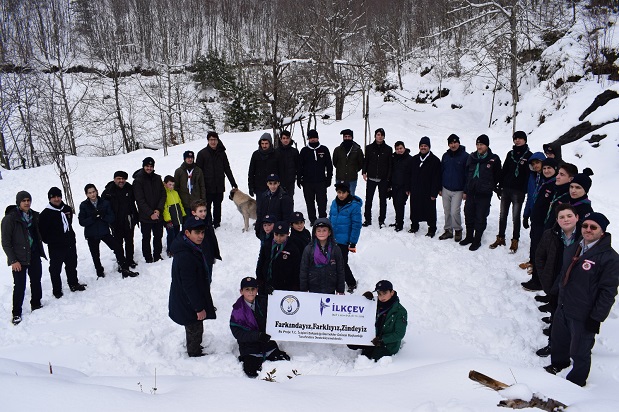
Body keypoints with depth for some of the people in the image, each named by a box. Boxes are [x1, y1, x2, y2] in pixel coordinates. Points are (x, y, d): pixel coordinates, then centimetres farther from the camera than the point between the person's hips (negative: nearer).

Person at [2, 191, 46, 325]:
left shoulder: (34, 216, 4)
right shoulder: (10, 219, -12)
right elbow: (6, 242, -11)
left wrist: (41, 251, 14)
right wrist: (13, 260, -14)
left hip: (34, 255, 5)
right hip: (19, 259, -5)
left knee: (36, 281, 14)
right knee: (19, 286, -2)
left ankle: (36, 304, 32)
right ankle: (17, 313, 11)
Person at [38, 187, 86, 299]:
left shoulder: (67, 209, 5)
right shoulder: (45, 214, -12)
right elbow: (42, 231, -10)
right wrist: (50, 241, -8)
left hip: (70, 244, 6)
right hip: (55, 248, -5)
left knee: (72, 265, 19)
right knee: (55, 269, 3)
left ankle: (74, 284, 36)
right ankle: (57, 290, 16)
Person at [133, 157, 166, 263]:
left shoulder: (157, 178, 5)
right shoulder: (138, 180, -8)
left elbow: (163, 194, 4)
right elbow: (140, 200, -12)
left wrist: (159, 209, -9)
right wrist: (150, 213, -16)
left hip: (158, 214, 4)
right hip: (145, 216, -4)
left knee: (158, 236, 14)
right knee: (146, 238, 7)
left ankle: (157, 256, 28)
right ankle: (148, 258, 18)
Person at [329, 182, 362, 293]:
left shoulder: (354, 205, -15)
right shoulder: (334, 203, 3)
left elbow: (356, 225, -14)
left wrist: (353, 243, -14)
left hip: (344, 241, -6)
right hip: (333, 239, 6)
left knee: (342, 263, -2)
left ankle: (351, 283, 20)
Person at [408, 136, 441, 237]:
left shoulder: (435, 160, -6)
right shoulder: (414, 159, 9)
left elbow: (436, 178, -9)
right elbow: (410, 175, 14)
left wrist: (434, 193, -13)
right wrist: (408, 188, 8)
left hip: (428, 192, -5)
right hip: (415, 191, 5)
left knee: (430, 211, 3)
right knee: (414, 210, 13)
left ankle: (432, 229, 16)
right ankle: (414, 226, 29)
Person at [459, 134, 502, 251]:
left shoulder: (494, 159, -5)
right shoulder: (472, 158, 7)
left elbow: (497, 176, 2)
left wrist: (489, 187, 3)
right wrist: (466, 190, 10)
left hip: (484, 194, -4)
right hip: (471, 193, 5)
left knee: (480, 218, 2)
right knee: (469, 215, 13)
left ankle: (477, 240, 15)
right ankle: (469, 236, 29)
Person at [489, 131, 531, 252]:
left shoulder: (529, 155, -2)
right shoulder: (510, 154, 11)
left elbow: (529, 174, -6)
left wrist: (524, 190, -13)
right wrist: (500, 187, 9)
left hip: (518, 191, -4)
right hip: (506, 189, 4)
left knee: (516, 217, 2)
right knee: (502, 215, 9)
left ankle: (515, 240, 13)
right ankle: (501, 238, 19)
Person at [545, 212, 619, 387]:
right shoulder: (572, 249, 6)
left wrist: (597, 317, -17)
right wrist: (555, 293, 18)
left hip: (583, 316, -7)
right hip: (563, 308, 7)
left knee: (579, 351, 8)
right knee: (558, 340, 26)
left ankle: (576, 380, 31)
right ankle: (559, 363, 52)